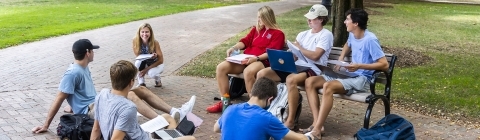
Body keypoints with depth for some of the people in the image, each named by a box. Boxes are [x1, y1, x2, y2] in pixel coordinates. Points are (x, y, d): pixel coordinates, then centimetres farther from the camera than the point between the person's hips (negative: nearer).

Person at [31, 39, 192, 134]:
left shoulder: (83, 68, 12)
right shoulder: (73, 73, -17)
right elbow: (58, 99, -17)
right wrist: (46, 125, -16)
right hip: (89, 111, -10)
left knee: (140, 89, -1)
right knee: (129, 95, -29)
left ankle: (174, 112, -9)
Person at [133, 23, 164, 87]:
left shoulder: (155, 42, -26)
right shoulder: (136, 41, -21)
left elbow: (160, 60, -20)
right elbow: (137, 55, -12)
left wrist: (146, 69, -25)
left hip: (156, 64, -2)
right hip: (145, 63, 2)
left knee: (151, 73, -33)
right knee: (138, 62, -31)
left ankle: (158, 79, 4)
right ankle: (141, 83, -10)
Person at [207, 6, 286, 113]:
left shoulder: (278, 34, 1)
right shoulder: (256, 29, 23)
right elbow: (246, 41, 15)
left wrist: (257, 58, -26)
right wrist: (234, 48, -5)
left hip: (262, 61, -7)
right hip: (246, 59, 7)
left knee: (248, 72, -42)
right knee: (221, 67, -13)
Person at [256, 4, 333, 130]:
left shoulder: (326, 35, 0)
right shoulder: (303, 34, 22)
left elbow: (315, 56, -13)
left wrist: (299, 48, -3)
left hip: (312, 69, -8)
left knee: (291, 80, -41)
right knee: (261, 74, -9)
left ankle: (290, 121, -33)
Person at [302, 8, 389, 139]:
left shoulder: (370, 40, -17)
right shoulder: (352, 35, 7)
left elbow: (384, 65, -18)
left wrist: (359, 66, -24)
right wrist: (340, 59, 14)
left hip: (361, 79, -9)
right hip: (348, 74, 9)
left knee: (328, 86, -35)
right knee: (310, 82, -7)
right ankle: (316, 123, -17)